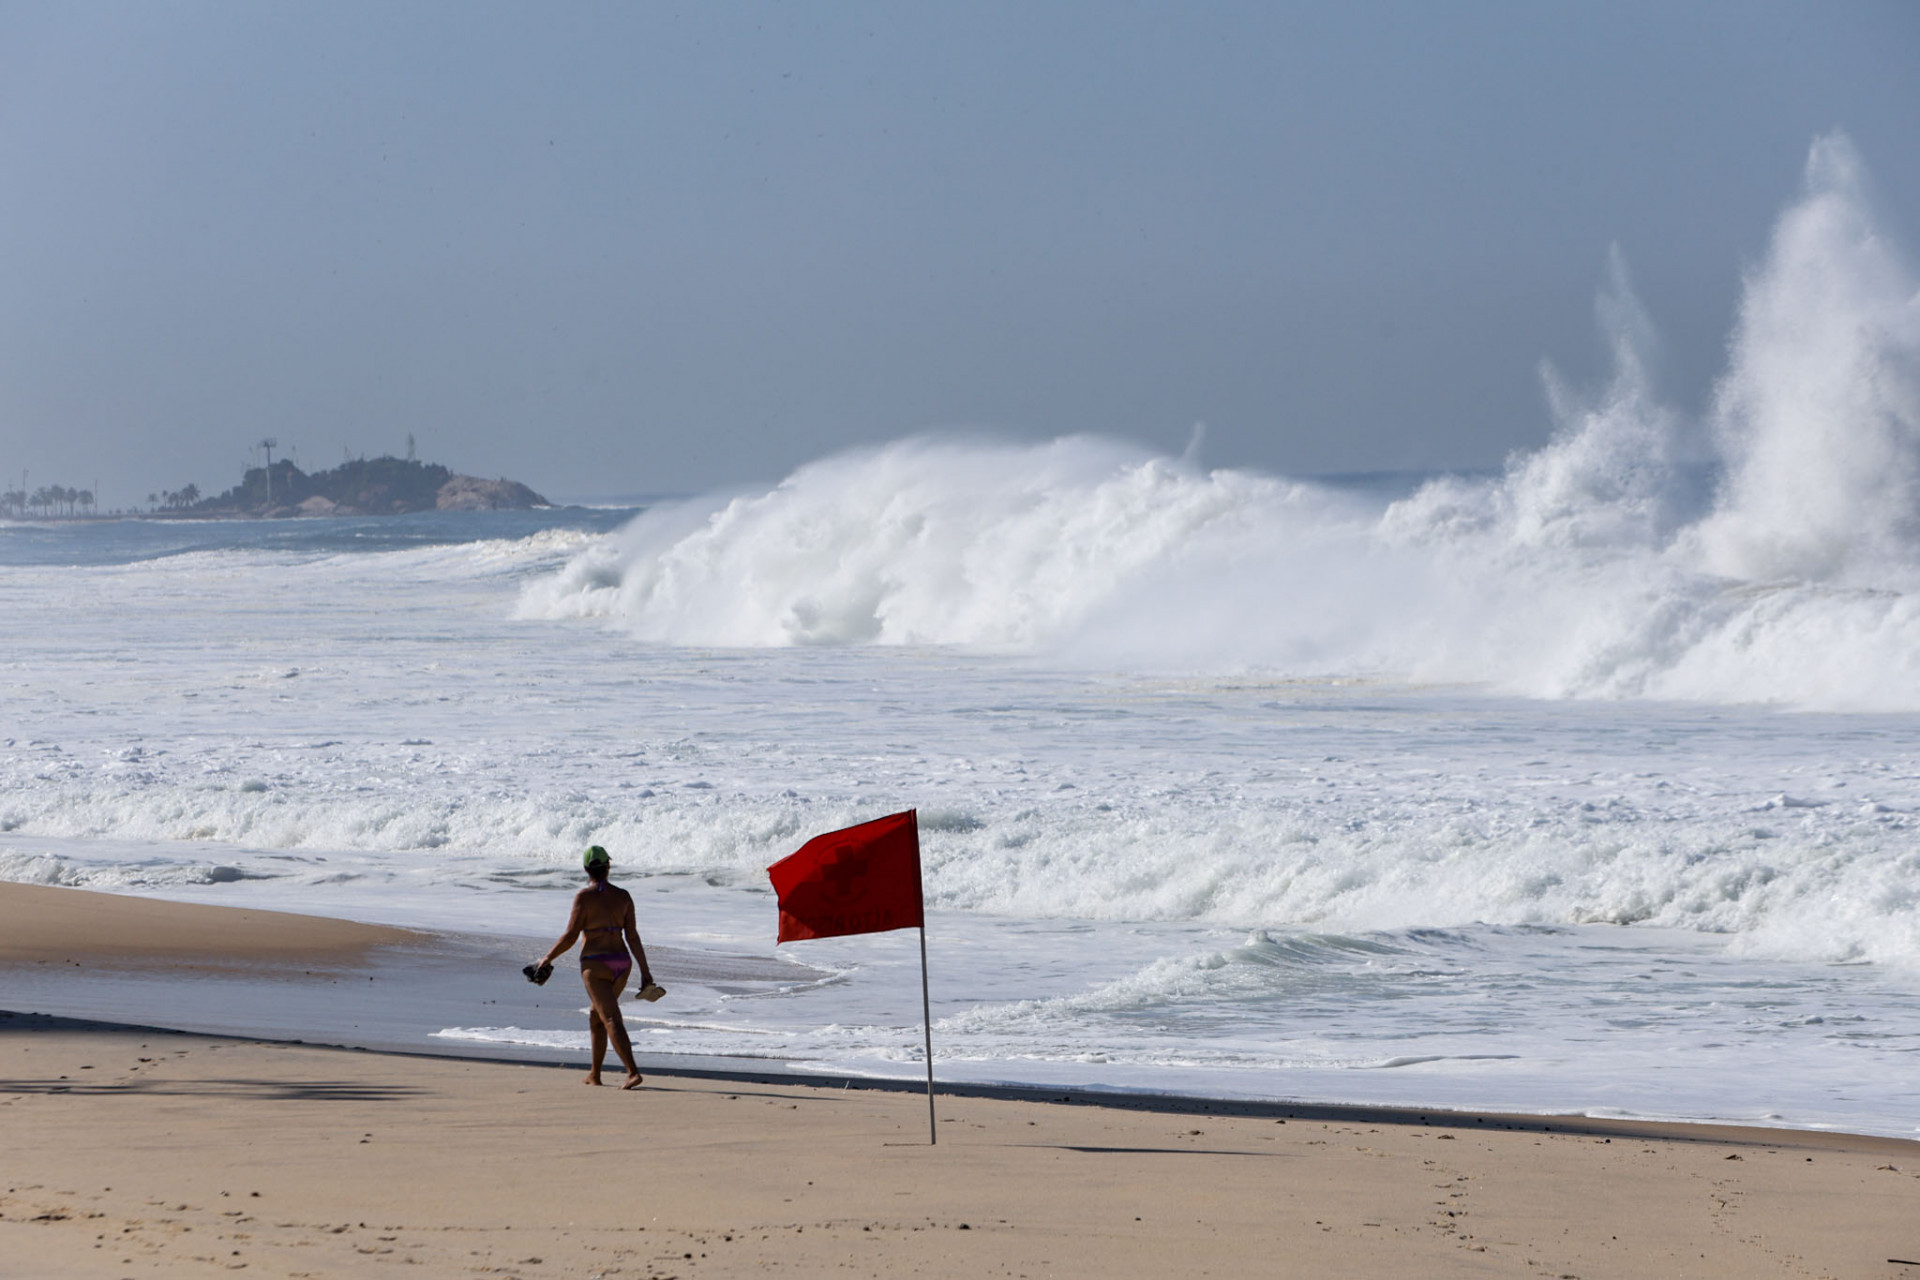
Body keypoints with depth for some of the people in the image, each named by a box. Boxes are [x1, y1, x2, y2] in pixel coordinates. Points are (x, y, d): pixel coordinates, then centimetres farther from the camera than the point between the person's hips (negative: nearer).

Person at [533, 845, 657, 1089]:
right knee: (596, 1014, 24)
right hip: (621, 963, 6)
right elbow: (632, 936, 3)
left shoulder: (584, 897, -10)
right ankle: (594, 1074, 30)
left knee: (612, 1020, -13)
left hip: (595, 964, -6)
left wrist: (548, 958, 6)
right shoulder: (623, 896, 4)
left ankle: (633, 1072, -28)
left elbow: (570, 936, -9)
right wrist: (645, 971, 5)